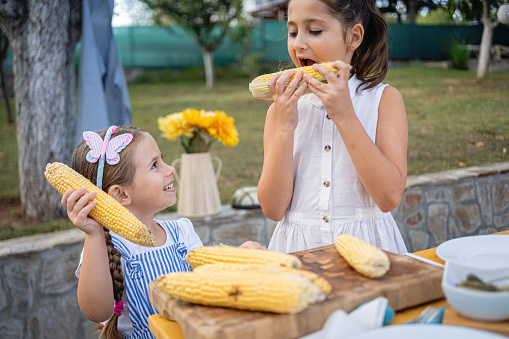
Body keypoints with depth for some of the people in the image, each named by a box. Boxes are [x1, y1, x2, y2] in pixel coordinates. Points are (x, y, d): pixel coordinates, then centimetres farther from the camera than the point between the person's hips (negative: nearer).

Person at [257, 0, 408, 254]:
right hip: (299, 249, 0)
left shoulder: (384, 99, 1)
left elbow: (390, 197, -11)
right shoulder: (282, 109, 4)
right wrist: (285, 127, -12)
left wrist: (344, 115, -13)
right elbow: (273, 209, -4)